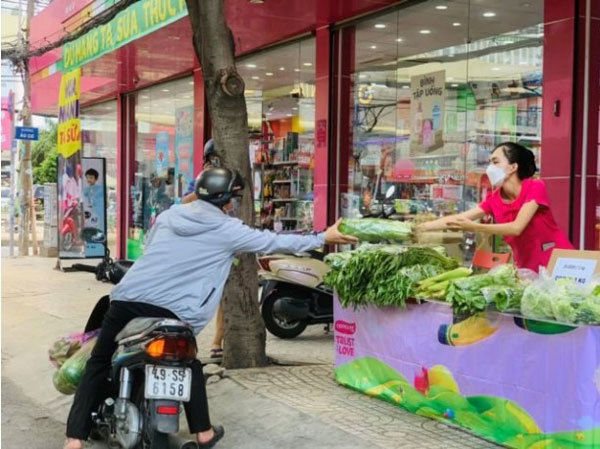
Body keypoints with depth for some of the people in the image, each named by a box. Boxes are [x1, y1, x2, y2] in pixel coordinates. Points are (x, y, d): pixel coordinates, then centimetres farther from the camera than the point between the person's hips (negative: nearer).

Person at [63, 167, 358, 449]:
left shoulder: (168, 216, 16)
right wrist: (323, 238, 21)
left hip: (127, 298, 3)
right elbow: (275, 242, 11)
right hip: (171, 312, -3)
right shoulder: (228, 231, 5)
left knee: (98, 363, 15)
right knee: (190, 366, 23)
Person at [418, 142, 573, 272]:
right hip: (526, 265, 5)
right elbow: (459, 218, -2)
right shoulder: (494, 199, 0)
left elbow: (516, 227, -25)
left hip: (555, 260, -4)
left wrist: (474, 227, -31)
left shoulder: (535, 187, -16)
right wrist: (420, 227, -10)